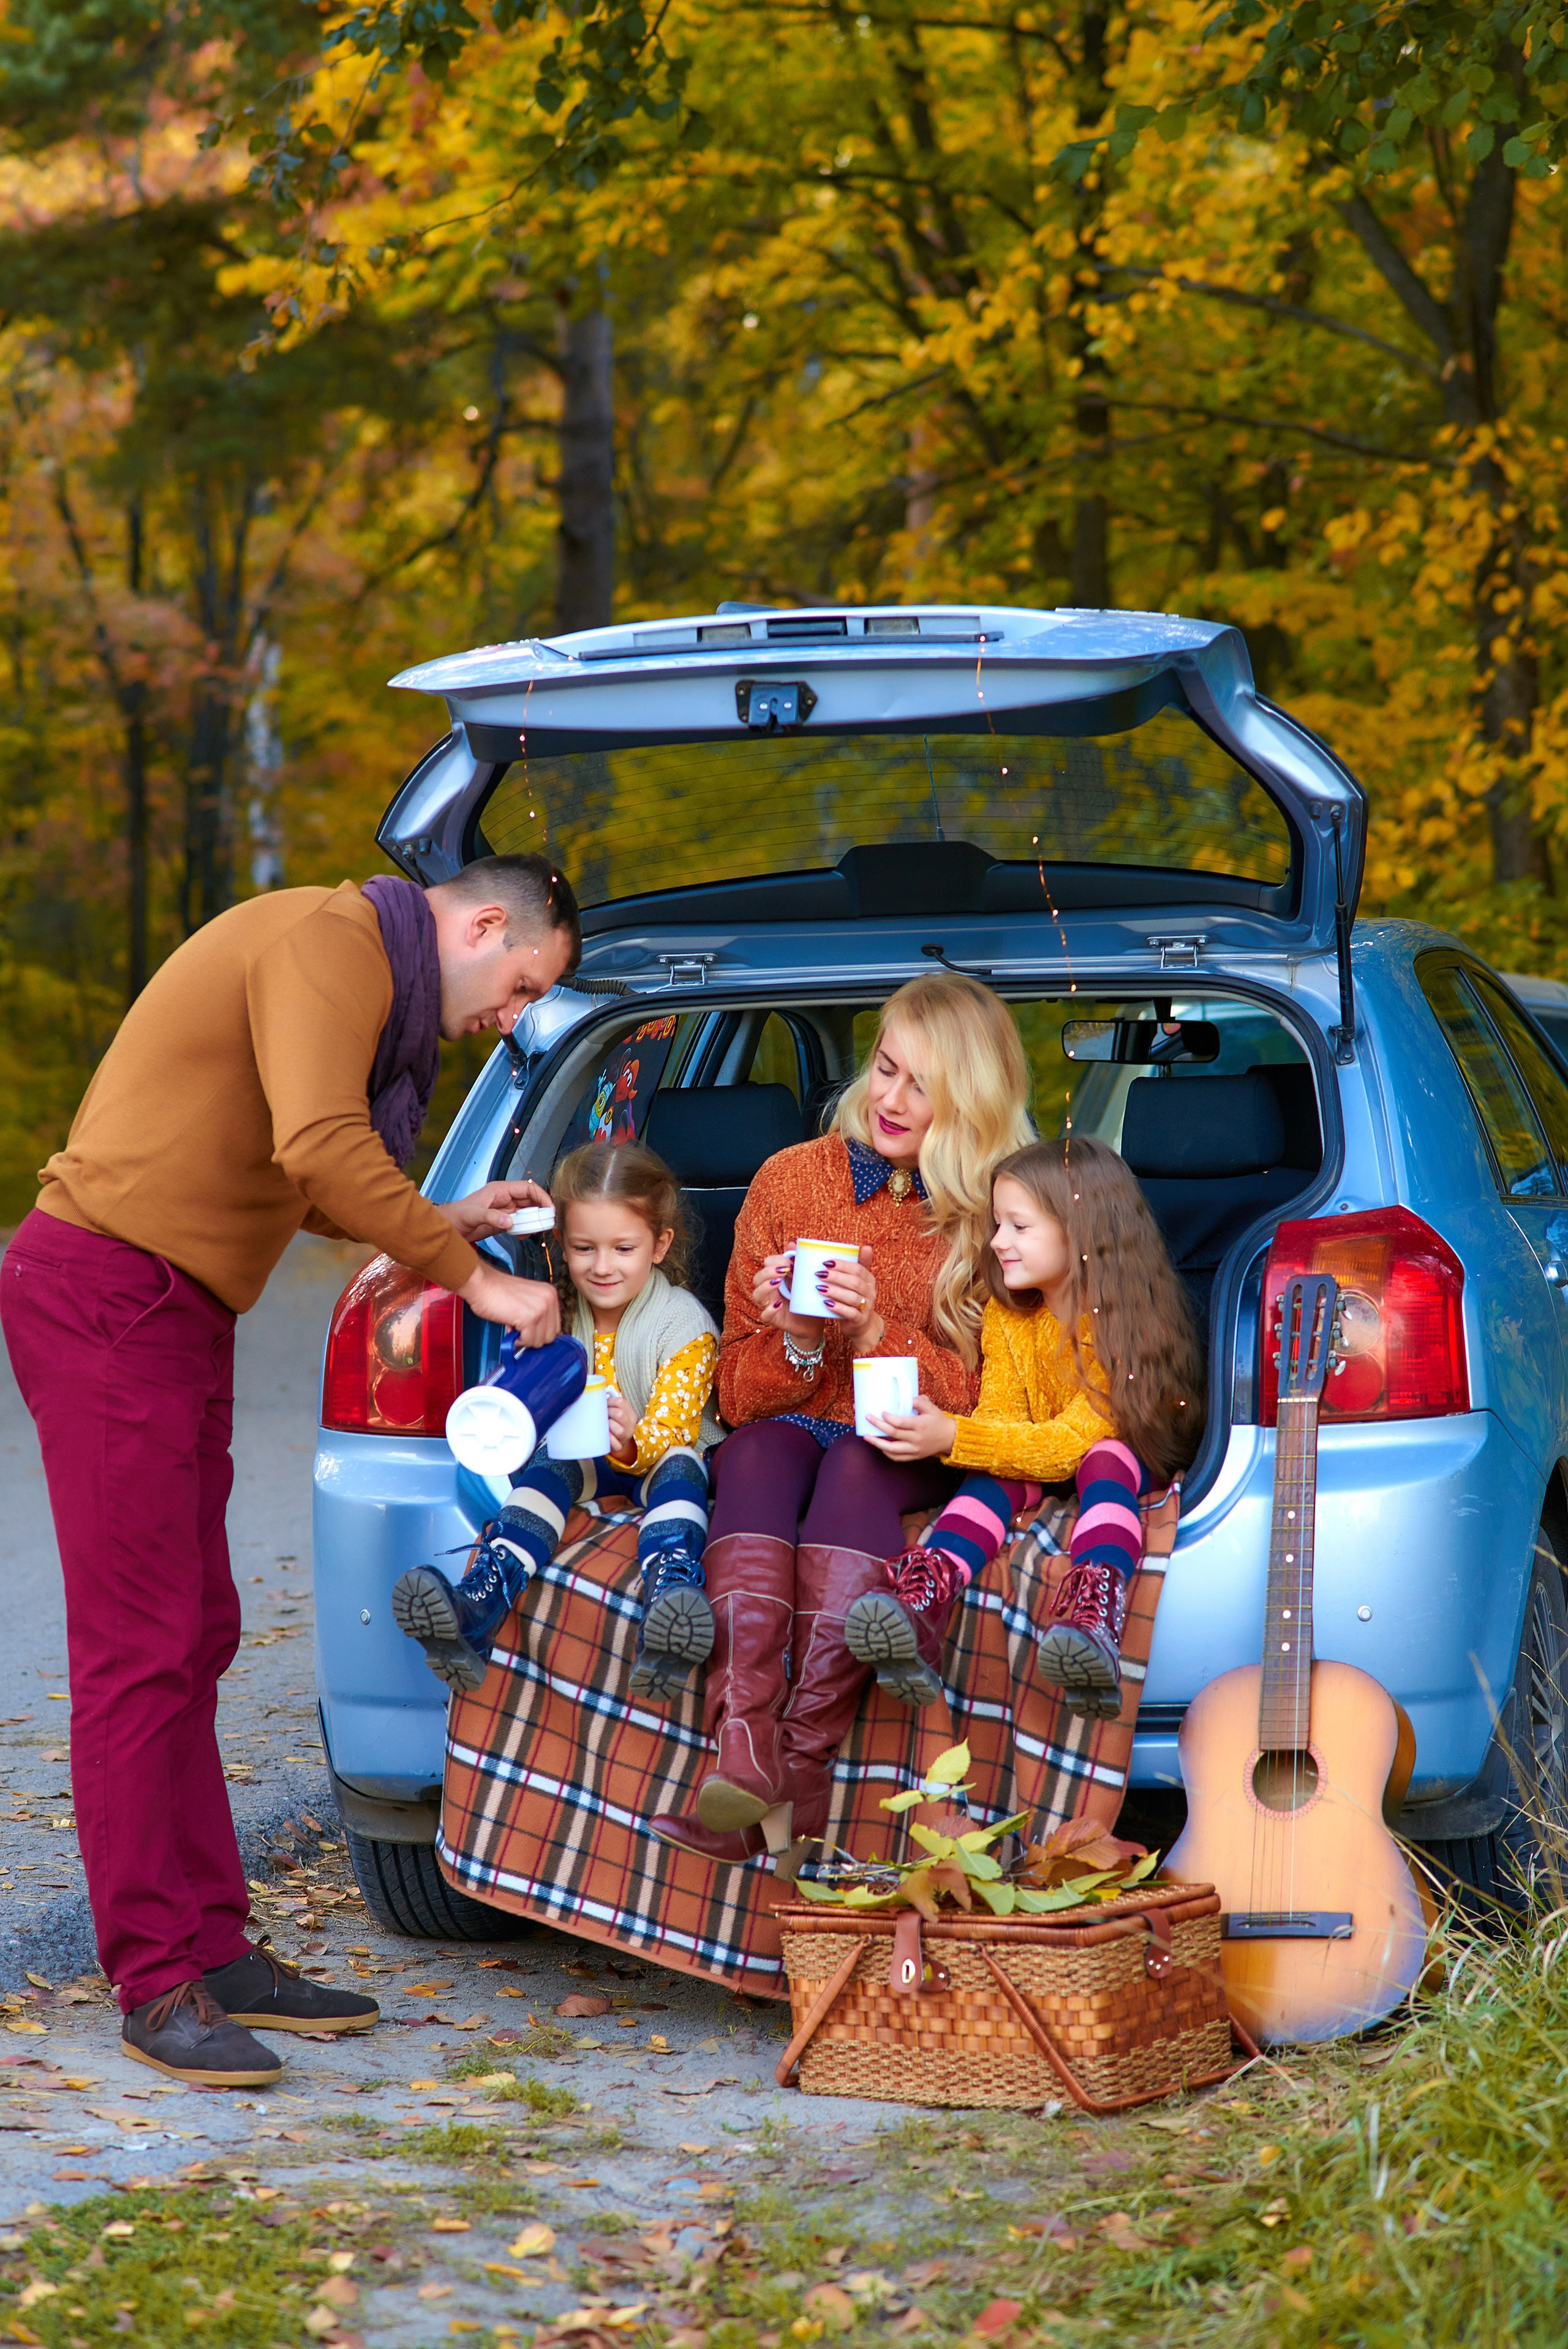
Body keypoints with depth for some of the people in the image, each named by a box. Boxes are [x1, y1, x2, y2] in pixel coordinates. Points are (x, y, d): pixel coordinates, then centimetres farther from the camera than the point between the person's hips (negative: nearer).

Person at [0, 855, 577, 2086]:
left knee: (194, 1638, 11)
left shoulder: (367, 968, 19)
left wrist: (443, 1219, 13)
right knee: (141, 1646, -9)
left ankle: (213, 1949, 16)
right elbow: (318, 1147, -27)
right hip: (108, 1295, -11)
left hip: (176, 1311, 11)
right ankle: (159, 1983, -6)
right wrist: (472, 1277, -20)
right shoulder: (329, 941, -14)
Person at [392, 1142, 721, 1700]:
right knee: (549, 1464, -30)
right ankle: (477, 1605, -55)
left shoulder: (683, 1324, -10)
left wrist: (634, 1444, -43)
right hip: (586, 1463, 4)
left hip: (660, 1454, -4)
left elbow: (672, 1429, -19)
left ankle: (669, 1606, -69)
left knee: (678, 1466, -38)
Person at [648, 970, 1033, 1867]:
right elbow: (738, 1396, 6)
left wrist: (877, 1334, -20)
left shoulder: (996, 1214, 2)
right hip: (795, 1425, 1)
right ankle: (749, 1758, -53)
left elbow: (979, 1400, -5)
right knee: (760, 1453, -34)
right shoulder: (791, 1181, 6)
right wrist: (796, 1342, -16)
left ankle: (803, 1766, -48)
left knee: (858, 1464, -36)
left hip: (913, 1456, -1)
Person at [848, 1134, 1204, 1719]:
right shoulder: (1007, 1319, -2)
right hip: (1033, 1457, 5)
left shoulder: (1125, 1321, -23)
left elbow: (1071, 1442, -30)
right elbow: (1002, 1418, -6)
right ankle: (920, 1606, -54)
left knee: (1103, 1459, -37)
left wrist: (952, 1437, -40)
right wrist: (936, 1427, -31)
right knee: (993, 1475, -28)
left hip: (1131, 1455, -4)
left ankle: (1094, 1618, -64)